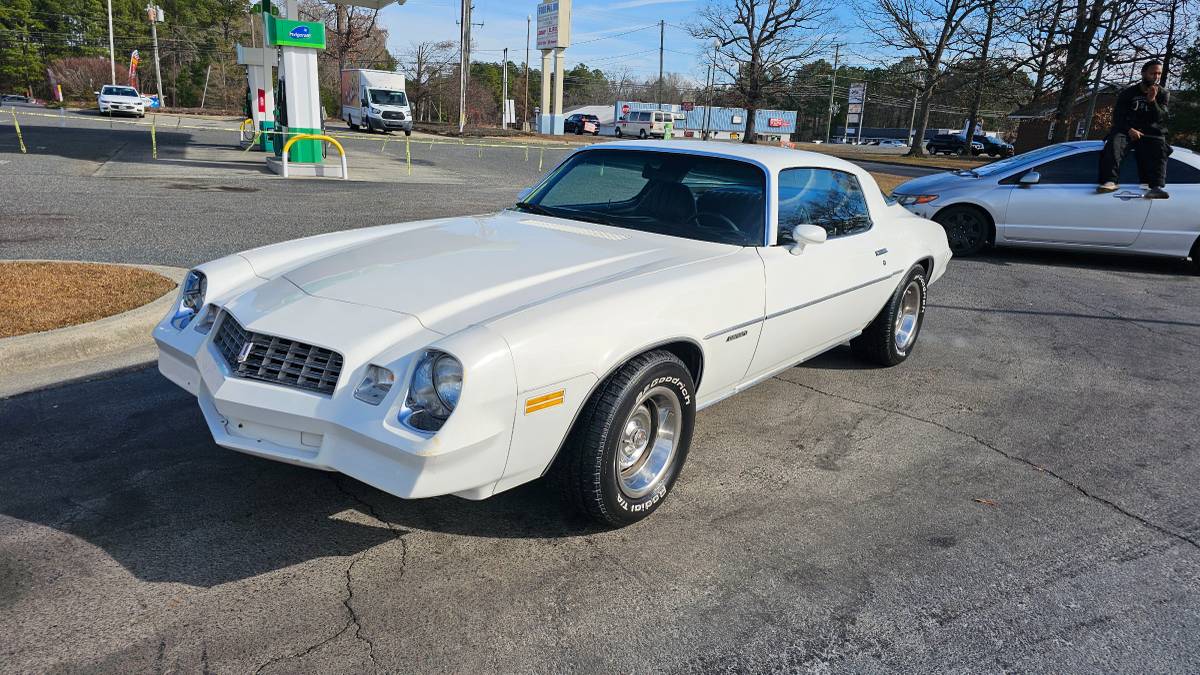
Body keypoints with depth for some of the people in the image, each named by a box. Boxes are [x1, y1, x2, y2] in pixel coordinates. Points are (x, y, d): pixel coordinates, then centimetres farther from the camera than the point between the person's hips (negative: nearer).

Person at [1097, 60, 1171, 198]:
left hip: (1152, 134, 0)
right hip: (1129, 131, 0)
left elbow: (1160, 118, -3)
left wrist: (1152, 101, -22)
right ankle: (1110, 181, -48)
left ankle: (1157, 187, -50)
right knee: (1114, 142, -34)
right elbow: (1117, 116, 2)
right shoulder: (1128, 93, 10)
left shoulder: (1162, 94, 11)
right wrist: (1129, 129, -17)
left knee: (1160, 150, -32)